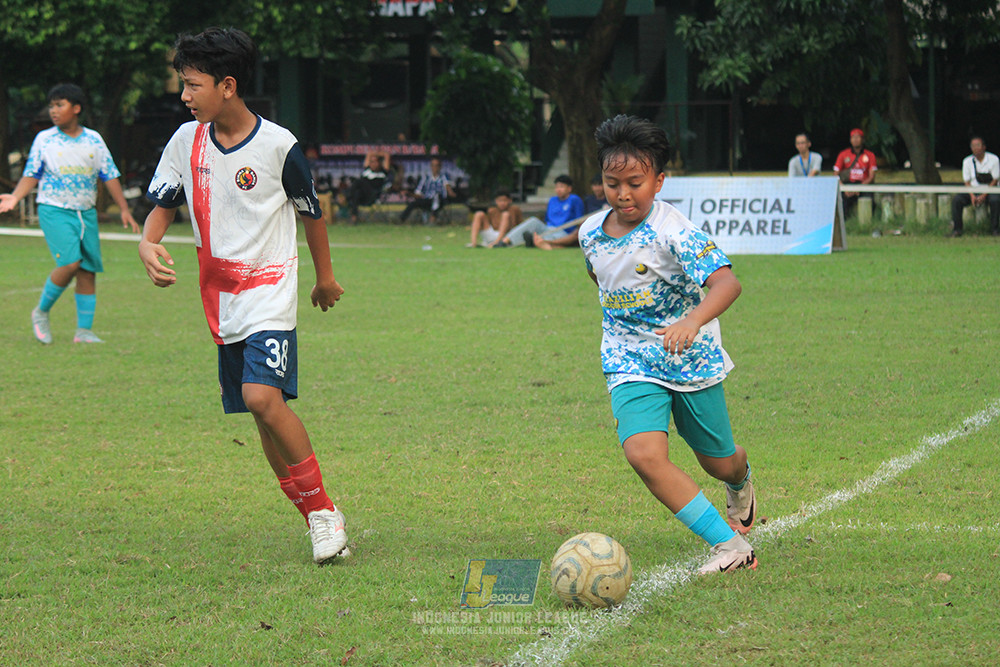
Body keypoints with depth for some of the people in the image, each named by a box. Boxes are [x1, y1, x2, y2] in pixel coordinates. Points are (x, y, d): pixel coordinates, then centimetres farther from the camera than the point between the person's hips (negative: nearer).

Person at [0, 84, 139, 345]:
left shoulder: (94, 140, 7)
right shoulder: (44, 139, 2)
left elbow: (110, 176, 10)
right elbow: (31, 175, 4)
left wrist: (124, 209, 4)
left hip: (86, 213, 4)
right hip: (54, 210, -3)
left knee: (88, 269, 1)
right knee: (70, 263, -20)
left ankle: (84, 330, 8)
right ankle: (41, 312, 0)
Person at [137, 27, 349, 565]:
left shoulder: (278, 145, -10)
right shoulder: (187, 141, 1)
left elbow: (311, 211, 4)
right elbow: (162, 204, 10)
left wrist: (325, 277, 16)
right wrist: (148, 243, -13)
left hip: (270, 288, -5)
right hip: (221, 295, 5)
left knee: (263, 397, -24)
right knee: (262, 414, 6)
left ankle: (323, 508, -11)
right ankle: (316, 521, 16)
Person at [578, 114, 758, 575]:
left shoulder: (673, 232, -21)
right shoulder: (592, 233, -3)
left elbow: (727, 282, -33)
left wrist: (692, 322, -50)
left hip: (691, 360, -3)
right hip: (631, 365, 3)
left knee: (718, 462, 13)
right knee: (643, 452, -23)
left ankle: (741, 484, 54)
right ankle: (730, 545, -19)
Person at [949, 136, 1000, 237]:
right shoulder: (967, 161, 4)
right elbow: (967, 181, 5)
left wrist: (984, 195, -17)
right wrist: (972, 196, -14)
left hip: (989, 191, -3)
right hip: (972, 191, 3)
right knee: (956, 200, -23)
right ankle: (957, 229, -17)